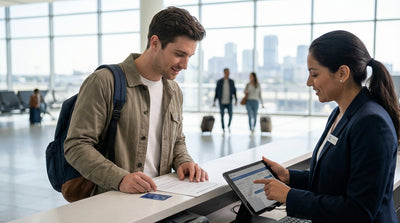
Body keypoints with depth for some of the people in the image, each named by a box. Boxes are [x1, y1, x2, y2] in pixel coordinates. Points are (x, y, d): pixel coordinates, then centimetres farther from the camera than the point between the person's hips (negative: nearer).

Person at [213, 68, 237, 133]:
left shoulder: (231, 81, 3)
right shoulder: (219, 81, -3)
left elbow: (234, 91, 5)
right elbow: (216, 92, 1)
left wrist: (236, 100, -7)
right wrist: (214, 101, -2)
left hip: (229, 102, 1)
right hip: (221, 102, -1)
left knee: (231, 115, -8)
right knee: (222, 116, 1)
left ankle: (229, 126, 21)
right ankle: (223, 130, 14)